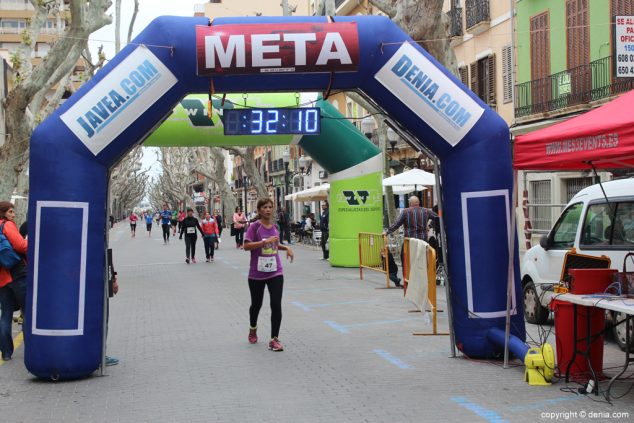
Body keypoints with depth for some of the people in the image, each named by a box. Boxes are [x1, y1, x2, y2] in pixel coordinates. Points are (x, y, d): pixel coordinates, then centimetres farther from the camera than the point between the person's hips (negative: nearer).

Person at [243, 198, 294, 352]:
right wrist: (265, 241, -26)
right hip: (257, 273, -3)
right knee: (256, 304, 15)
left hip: (275, 272, 3)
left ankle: (274, 339, -4)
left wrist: (286, 248, 6)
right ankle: (253, 329, 44)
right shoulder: (255, 226, -9)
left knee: (276, 305, -10)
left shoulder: (275, 226, 7)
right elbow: (246, 246, -20)